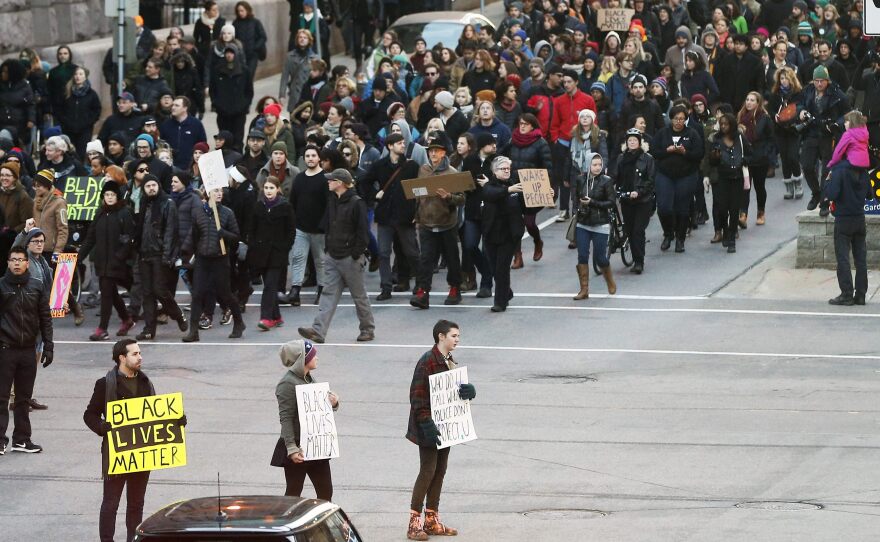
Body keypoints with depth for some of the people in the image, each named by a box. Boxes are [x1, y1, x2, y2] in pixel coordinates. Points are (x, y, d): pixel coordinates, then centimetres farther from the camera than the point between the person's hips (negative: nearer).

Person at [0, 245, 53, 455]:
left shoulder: (37, 287, 5)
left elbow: (45, 318, 9)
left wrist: (48, 346, 4)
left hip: (28, 349, 3)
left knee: (24, 398, 10)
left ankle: (21, 439, 17)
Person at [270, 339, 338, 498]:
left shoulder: (308, 379, 12)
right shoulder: (288, 384, -15)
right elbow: (286, 418, -19)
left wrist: (333, 403, -2)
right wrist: (292, 449, -25)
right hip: (298, 447, -8)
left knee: (325, 491, 10)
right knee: (293, 493, 2)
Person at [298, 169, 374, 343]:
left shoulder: (356, 203, -12)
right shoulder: (332, 201, 11)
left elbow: (363, 231, -13)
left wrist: (356, 254, -16)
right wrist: (327, 249, 12)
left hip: (349, 256, -7)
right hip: (332, 256, 7)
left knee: (359, 295, 6)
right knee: (329, 293, -1)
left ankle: (368, 329, 19)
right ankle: (318, 331, -10)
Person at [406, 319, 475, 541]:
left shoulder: (450, 362, 12)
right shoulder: (428, 362, -16)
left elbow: (461, 388, 13)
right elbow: (417, 396, -19)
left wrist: (469, 390, -12)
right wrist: (427, 425, -24)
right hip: (429, 427, -9)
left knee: (440, 471, 12)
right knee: (428, 471, -7)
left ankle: (432, 520, 19)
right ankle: (414, 522, -1)